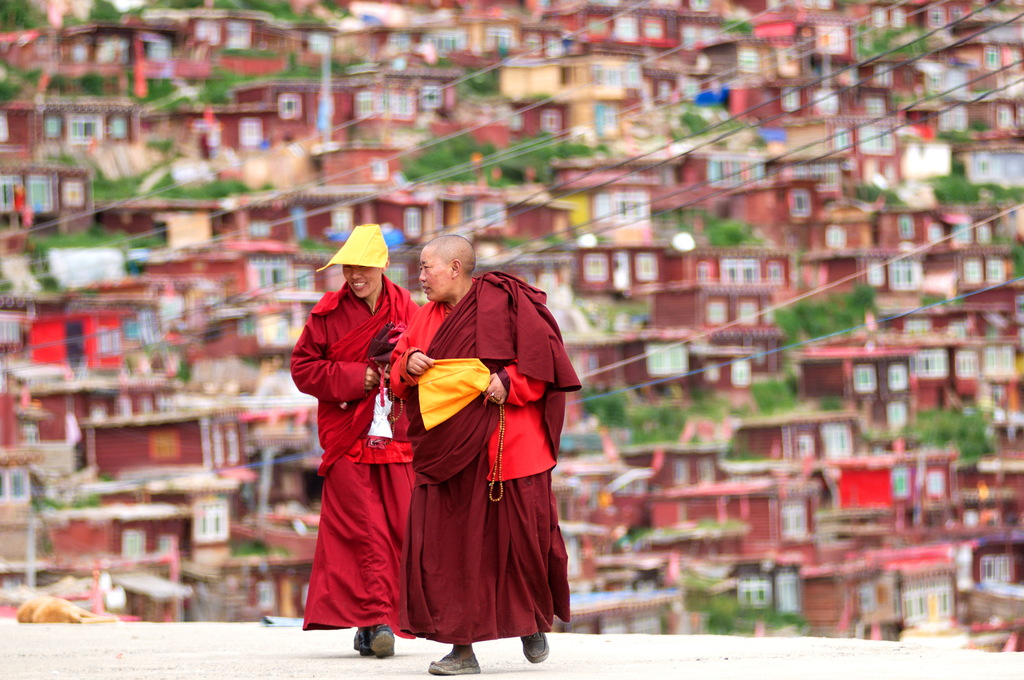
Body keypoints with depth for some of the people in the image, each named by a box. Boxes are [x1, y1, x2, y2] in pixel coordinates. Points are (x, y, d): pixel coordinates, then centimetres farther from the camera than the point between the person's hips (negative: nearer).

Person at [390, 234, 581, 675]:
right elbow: (399, 373, 14)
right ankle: (461, 648, 0)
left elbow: (544, 358, -6)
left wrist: (508, 384, -20)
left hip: (504, 447, -5)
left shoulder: (503, 304, -5)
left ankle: (535, 620, 29)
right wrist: (408, 364, -8)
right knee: (448, 546, -3)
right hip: (447, 451, 5)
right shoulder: (429, 315, 14)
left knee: (519, 539, 3)